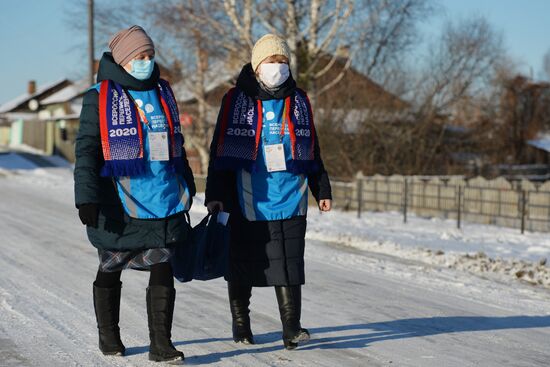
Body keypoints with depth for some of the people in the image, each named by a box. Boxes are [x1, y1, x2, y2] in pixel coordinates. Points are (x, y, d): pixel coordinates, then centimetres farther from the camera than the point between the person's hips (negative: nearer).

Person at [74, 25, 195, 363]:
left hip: (163, 202, 4)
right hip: (118, 205, -3)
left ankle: (161, 343, 1)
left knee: (163, 269, -3)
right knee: (111, 270, 11)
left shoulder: (163, 92, 13)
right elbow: (86, 150, -7)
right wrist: (87, 198, -16)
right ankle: (109, 336, 28)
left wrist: (186, 189, 24)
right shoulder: (100, 97, -3)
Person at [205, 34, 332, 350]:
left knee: (289, 265, -5)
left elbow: (311, 151, 17)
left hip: (290, 202, 2)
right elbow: (220, 151, 0)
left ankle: (292, 328, -2)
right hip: (247, 202, -1)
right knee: (242, 266, 8)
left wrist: (322, 190, 15)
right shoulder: (236, 101, 1)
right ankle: (241, 324, 23)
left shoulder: (299, 101, 11)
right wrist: (215, 194, -6)